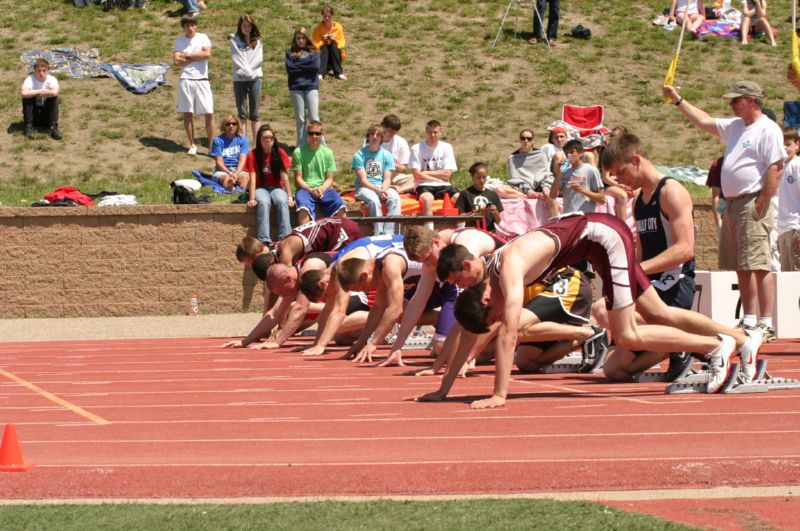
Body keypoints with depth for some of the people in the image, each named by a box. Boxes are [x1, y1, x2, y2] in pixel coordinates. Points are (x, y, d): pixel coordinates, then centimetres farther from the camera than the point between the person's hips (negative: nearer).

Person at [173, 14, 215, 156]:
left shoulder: (203, 38, 5)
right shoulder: (179, 41, 7)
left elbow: (207, 54, -11)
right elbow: (176, 61, -6)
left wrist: (188, 55, -6)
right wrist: (197, 57, -6)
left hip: (202, 80, -1)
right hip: (186, 80, 1)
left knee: (209, 114, -5)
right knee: (187, 113, 4)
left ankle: (211, 145, 2)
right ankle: (192, 145, 14)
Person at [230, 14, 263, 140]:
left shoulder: (257, 41, 10)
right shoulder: (235, 40, 5)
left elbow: (259, 58, 0)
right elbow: (236, 59, -4)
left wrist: (249, 70, -12)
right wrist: (246, 71, -14)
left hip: (255, 78, 1)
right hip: (239, 79, -1)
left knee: (254, 113, 2)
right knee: (242, 113, 0)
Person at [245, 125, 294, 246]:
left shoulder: (280, 153, -3)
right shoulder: (253, 155, -7)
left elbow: (284, 176, -6)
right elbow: (252, 179, -12)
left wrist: (290, 197, -13)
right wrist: (252, 199, -22)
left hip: (276, 187, 1)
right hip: (260, 188, -1)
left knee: (282, 201, -32)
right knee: (264, 202, -35)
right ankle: (265, 241, -44)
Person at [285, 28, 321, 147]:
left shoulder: (314, 52, 10)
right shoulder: (290, 53, 10)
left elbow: (316, 66, -7)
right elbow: (289, 69, -5)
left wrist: (298, 66, -4)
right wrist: (307, 65, -5)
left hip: (311, 87, -1)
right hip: (296, 88, 1)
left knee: (314, 118, -7)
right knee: (300, 119, 4)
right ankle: (301, 146, 9)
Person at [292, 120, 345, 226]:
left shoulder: (328, 153, 10)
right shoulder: (299, 152, 2)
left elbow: (329, 179, 9)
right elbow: (298, 178, 1)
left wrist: (322, 189, -11)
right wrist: (311, 190, -14)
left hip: (324, 189, 2)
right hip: (305, 188, -2)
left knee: (339, 204, -28)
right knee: (303, 206, -37)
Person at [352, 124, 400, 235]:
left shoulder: (387, 155, 10)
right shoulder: (359, 155, -1)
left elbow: (387, 179, 3)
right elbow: (363, 180, -8)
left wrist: (384, 189, -20)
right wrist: (378, 190, -22)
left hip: (382, 187, 3)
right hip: (364, 188, -3)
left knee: (395, 198, -29)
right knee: (374, 200, -36)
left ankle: (388, 234, -33)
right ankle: (378, 234, -34)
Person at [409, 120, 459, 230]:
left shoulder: (446, 148, 7)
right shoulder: (417, 149, -1)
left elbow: (447, 174, 1)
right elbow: (417, 175, -7)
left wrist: (426, 173, -4)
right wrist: (438, 178, -6)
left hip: (443, 186, 3)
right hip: (424, 185, -3)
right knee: (427, 199, -37)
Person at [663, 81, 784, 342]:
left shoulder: (768, 130, -9)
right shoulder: (735, 126, 17)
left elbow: (775, 169, -16)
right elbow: (703, 121, 28)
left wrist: (762, 203, -18)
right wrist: (677, 100, 28)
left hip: (753, 205, -9)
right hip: (732, 203, 9)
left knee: (759, 265, -12)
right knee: (741, 267, 10)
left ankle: (766, 323, -14)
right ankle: (749, 320, 15)